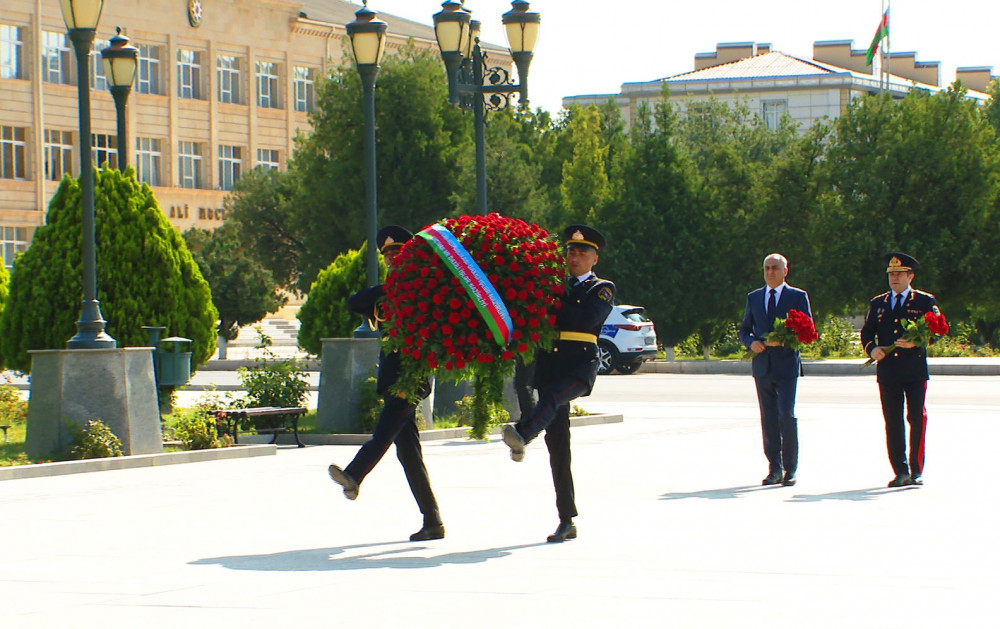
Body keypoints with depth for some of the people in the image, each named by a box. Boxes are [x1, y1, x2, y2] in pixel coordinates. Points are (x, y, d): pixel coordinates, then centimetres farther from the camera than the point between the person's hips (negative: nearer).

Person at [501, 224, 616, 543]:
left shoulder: (602, 289, 9)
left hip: (580, 365, -4)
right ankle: (567, 520, 0)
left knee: (552, 396, -36)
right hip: (548, 366, 4)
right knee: (557, 445, -2)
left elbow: (588, 318, -9)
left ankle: (521, 436, -65)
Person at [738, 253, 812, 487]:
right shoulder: (753, 297, 14)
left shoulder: (798, 297, 4)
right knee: (768, 419, 5)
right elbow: (744, 330, 16)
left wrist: (783, 340, -16)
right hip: (762, 366, 4)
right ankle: (774, 468, 10)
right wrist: (751, 342, -6)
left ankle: (790, 469, -1)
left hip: (787, 364, -4)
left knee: (786, 416, -10)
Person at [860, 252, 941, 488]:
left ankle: (917, 471, 2)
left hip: (915, 371, -3)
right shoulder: (877, 303, 16)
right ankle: (901, 472, 6)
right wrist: (871, 348, -7)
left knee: (917, 419, -7)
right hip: (887, 371, 3)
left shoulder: (925, 301, 6)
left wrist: (916, 342, -18)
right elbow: (867, 332, 15)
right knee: (892, 423, 1)